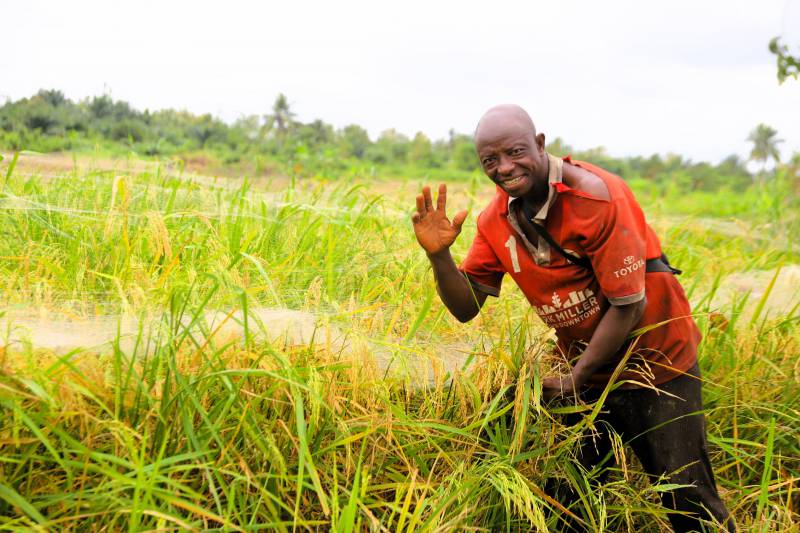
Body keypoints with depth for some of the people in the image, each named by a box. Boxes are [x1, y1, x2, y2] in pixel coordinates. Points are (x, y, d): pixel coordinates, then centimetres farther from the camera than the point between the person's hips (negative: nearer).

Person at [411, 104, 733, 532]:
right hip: (584, 366, 6)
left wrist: (575, 380, -16)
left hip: (654, 359, -6)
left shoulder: (594, 196, -23)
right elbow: (466, 306, -3)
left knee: (687, 498, -2)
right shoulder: (496, 220, -4)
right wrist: (439, 255, -21)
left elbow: (628, 304, -21)